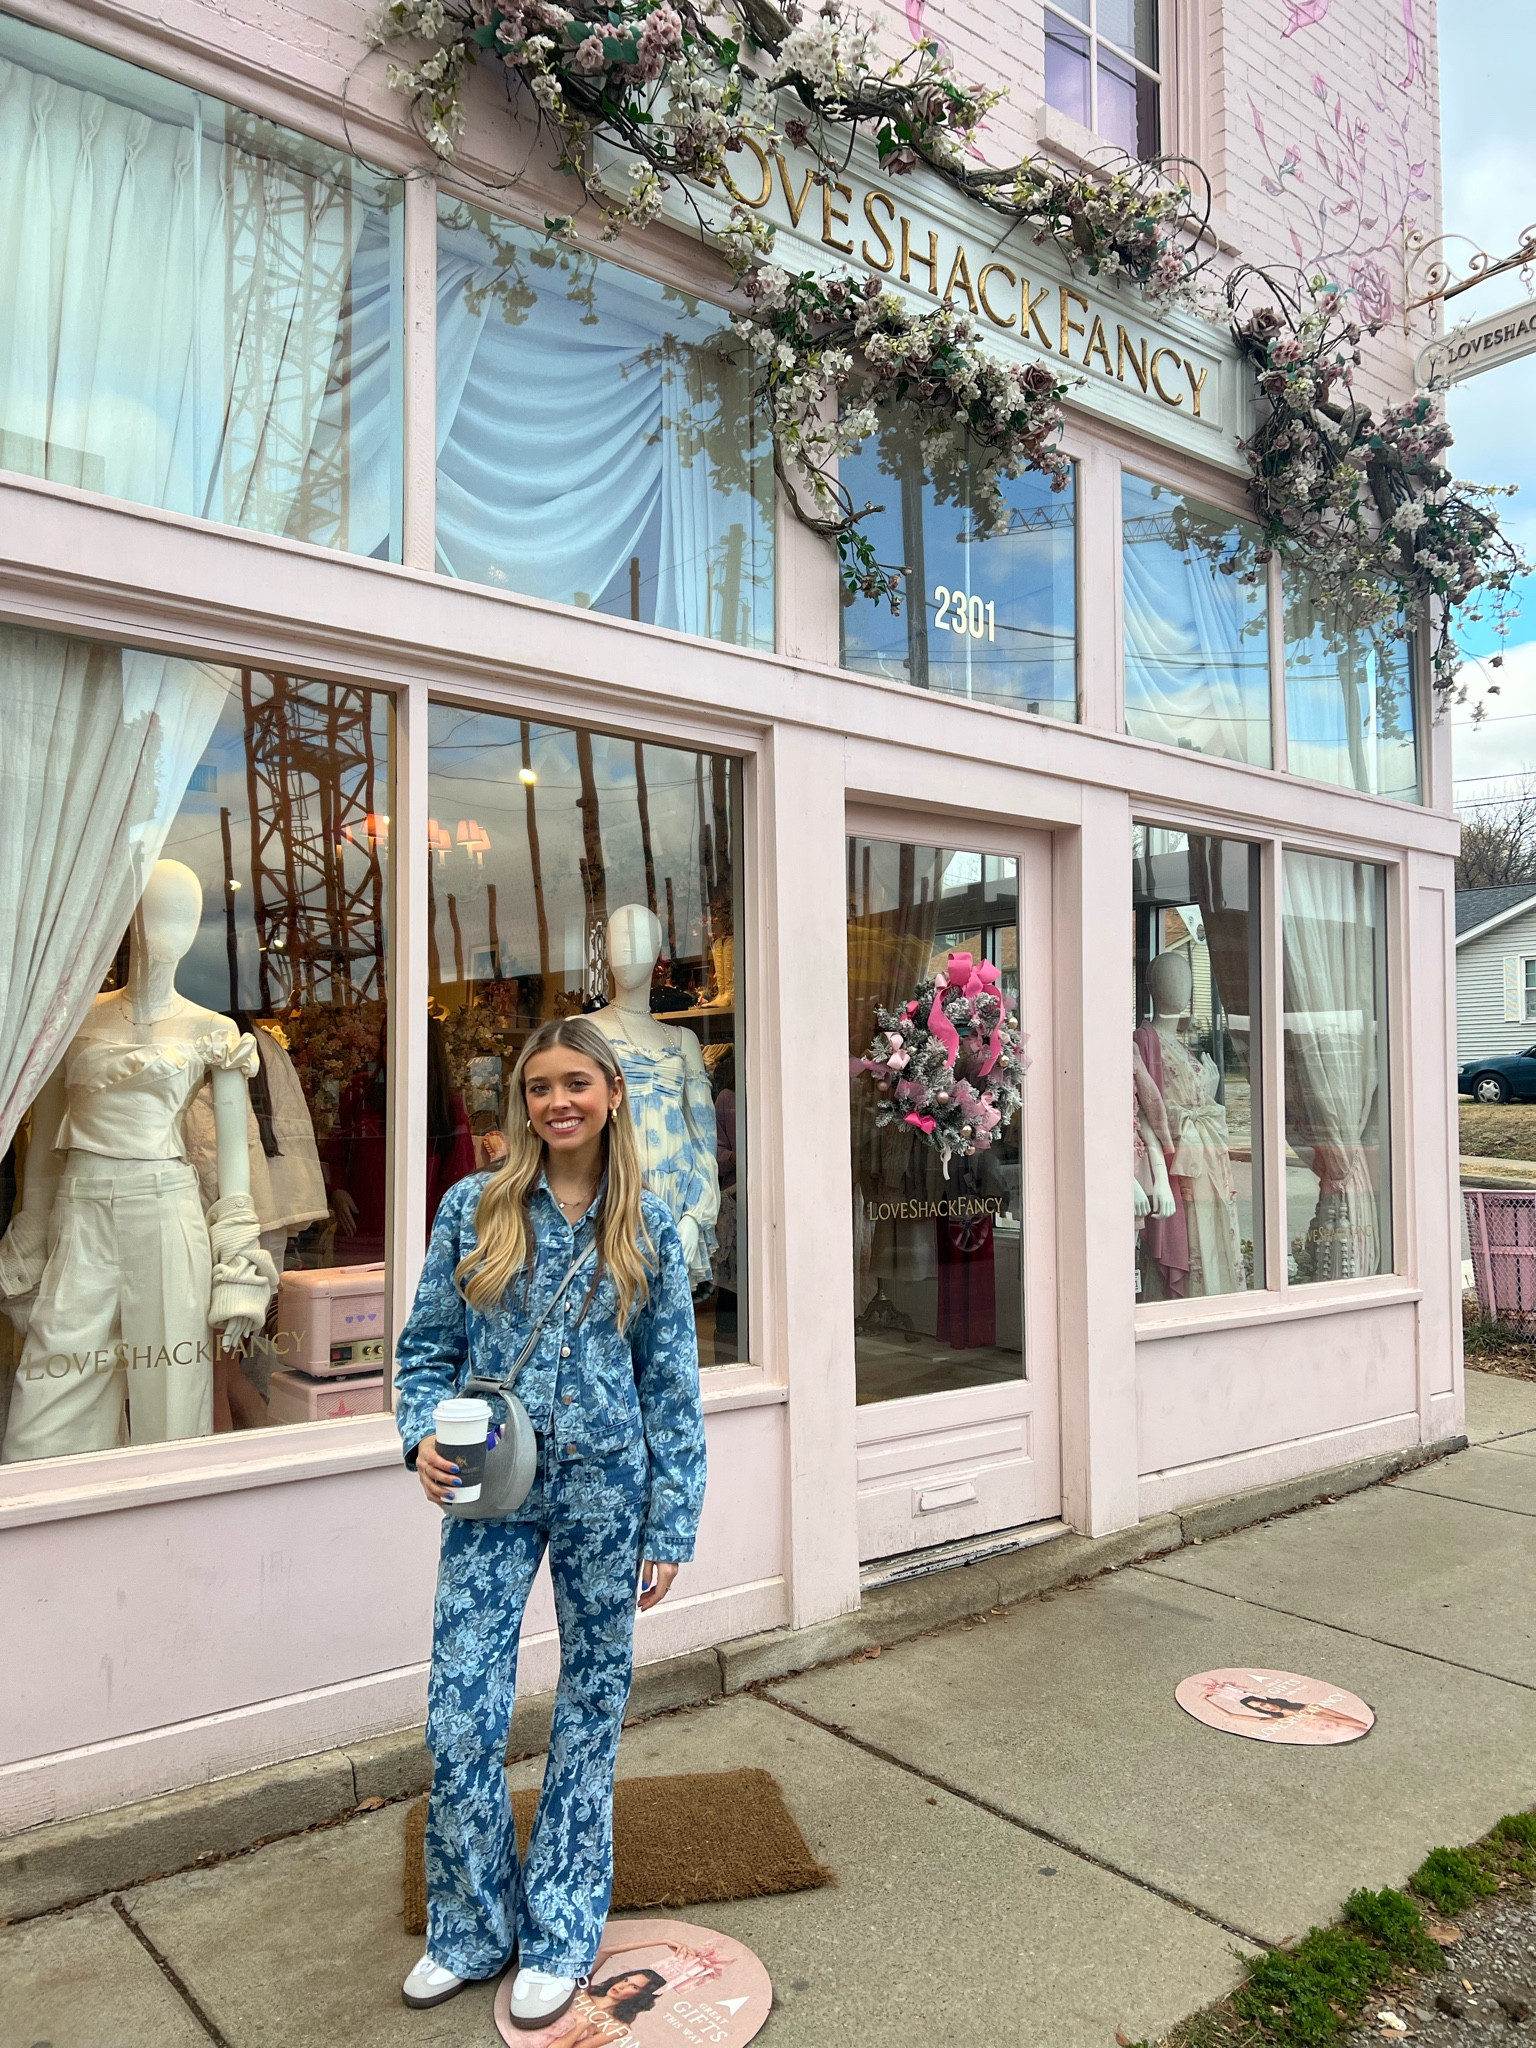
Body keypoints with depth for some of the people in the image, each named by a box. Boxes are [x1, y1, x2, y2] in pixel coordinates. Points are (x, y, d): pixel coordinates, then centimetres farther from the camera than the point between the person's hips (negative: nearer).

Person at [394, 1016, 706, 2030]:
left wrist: (671, 1526, -1)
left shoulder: (647, 1226, -1)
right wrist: (425, 1434, -13)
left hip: (605, 1489, 0)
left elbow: (672, 1385, 1)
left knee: (593, 1705, 11)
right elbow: (428, 1349, 6)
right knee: (460, 1717, 1)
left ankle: (561, 1934, 32)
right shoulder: (474, 1209, 0)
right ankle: (473, 1927, 27)